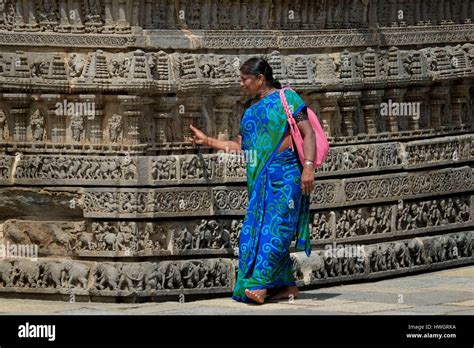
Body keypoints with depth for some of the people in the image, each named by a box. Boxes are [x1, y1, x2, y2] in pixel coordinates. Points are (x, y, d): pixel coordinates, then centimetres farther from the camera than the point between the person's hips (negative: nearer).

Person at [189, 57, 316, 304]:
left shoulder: (286, 98, 0)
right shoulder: (250, 108, 20)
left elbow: (308, 133, -7)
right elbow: (240, 147, 20)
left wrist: (308, 167, -17)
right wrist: (207, 141, 19)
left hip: (284, 174, -7)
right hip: (258, 179, 8)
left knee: (275, 227, -12)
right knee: (255, 227, 1)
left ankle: (259, 283, -19)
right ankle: (287, 285, 5)